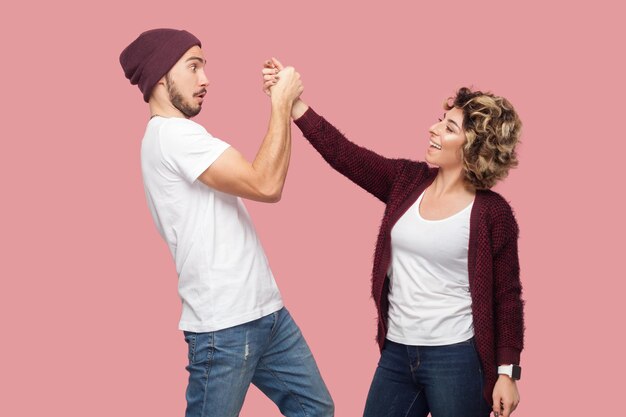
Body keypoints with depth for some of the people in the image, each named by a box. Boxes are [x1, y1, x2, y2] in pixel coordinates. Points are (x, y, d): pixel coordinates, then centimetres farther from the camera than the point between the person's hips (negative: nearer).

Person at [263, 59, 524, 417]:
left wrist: (507, 371, -8)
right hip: (396, 353, 5)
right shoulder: (407, 181, 3)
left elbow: (507, 297, -6)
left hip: (456, 359, -5)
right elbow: (343, 153, -1)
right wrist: (291, 101, -8)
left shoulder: (492, 213, -10)